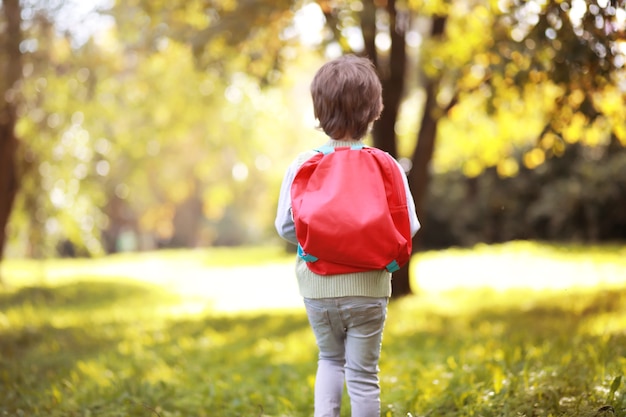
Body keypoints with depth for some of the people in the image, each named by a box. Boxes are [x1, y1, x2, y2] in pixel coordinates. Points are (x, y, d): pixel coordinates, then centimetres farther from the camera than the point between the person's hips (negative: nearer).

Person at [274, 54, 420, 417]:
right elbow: (407, 228, -7)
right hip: (367, 288, -2)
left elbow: (286, 227, -2)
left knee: (330, 359, 24)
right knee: (363, 372, 9)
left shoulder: (302, 165, -5)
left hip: (317, 286, 2)